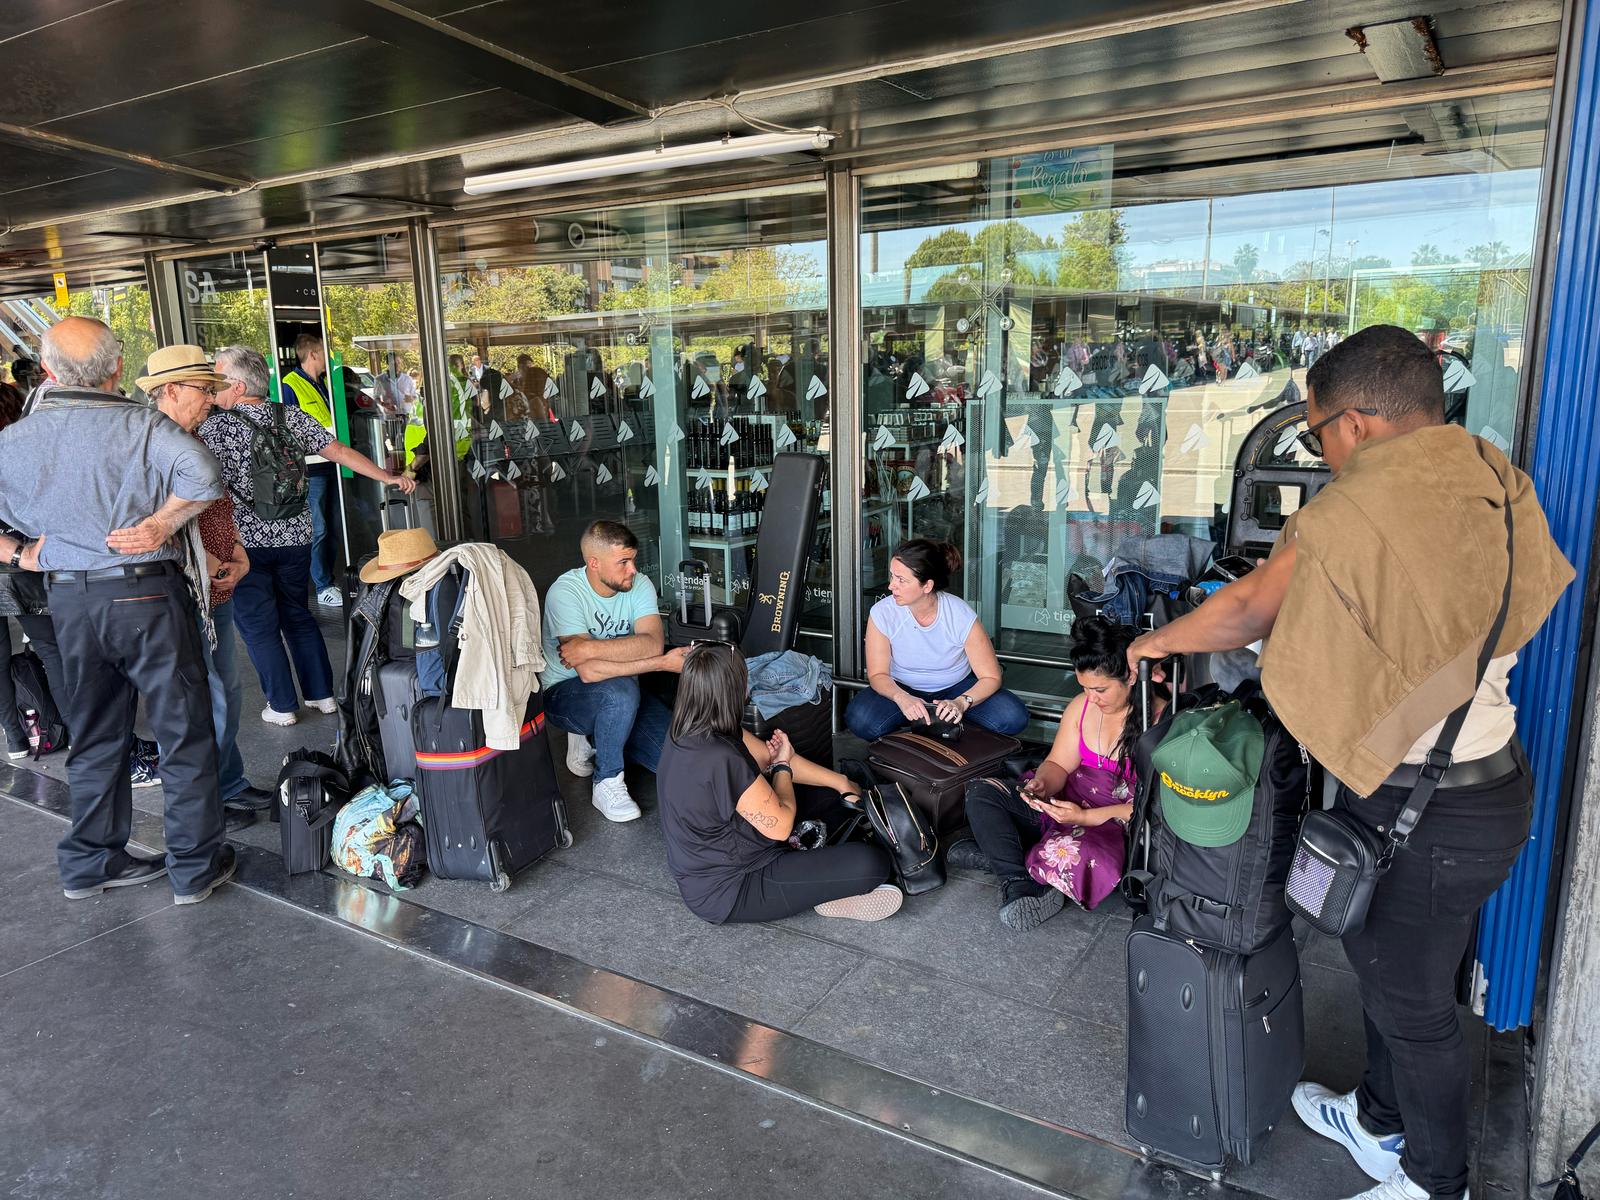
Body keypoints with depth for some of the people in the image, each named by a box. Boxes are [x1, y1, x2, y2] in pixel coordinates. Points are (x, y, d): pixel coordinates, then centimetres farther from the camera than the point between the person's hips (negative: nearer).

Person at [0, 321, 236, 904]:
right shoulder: (142, 425, -12)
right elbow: (202, 475, -29)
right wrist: (161, 524, -17)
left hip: (67, 599, 5)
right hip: (147, 594, -5)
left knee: (95, 736, 19)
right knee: (185, 734, 7)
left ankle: (90, 862, 31)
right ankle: (194, 867, 14)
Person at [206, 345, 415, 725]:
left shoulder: (217, 427, -11)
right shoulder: (291, 417, 1)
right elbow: (339, 452, -1)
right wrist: (389, 477, 3)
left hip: (245, 541, -5)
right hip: (295, 537, 5)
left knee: (258, 625, 8)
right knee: (297, 615, 18)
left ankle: (282, 706, 14)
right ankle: (322, 694, 21)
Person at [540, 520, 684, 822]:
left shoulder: (639, 584, -8)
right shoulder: (565, 592, -23)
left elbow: (653, 642, -24)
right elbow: (588, 671, -32)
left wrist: (591, 647, -33)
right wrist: (661, 663, -32)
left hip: (621, 694, 5)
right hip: (563, 693, -5)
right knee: (621, 690, -38)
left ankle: (594, 739, 13)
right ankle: (608, 783, -14)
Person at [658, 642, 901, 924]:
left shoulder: (688, 734, -4)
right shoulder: (720, 761, -34)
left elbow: (768, 757, 6)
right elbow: (781, 825, -21)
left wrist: (843, 784, 10)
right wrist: (783, 766, -3)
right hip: (726, 892, -10)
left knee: (825, 793, 19)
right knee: (872, 862, -20)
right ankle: (830, 895, 6)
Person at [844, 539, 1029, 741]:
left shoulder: (962, 616, -22)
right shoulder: (882, 613, -20)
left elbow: (990, 677, -16)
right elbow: (877, 674, -13)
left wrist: (962, 702, -36)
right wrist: (901, 698, -36)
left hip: (957, 688, 0)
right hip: (903, 690, 0)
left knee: (1013, 718, -24)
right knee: (859, 719, -31)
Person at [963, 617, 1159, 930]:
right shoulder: (1082, 705, 3)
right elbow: (1058, 764, 10)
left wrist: (1086, 817, -23)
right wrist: (1042, 785, -15)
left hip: (1119, 826, -7)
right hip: (1066, 805, 7)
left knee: (1067, 853, -40)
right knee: (979, 793, -10)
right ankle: (1021, 886, -22)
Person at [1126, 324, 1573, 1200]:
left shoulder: (1358, 511, -25)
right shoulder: (1483, 479, 0)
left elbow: (1247, 611, -12)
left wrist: (1158, 641, 6)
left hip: (1434, 813, -9)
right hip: (1480, 776, 9)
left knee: (1410, 1000, 12)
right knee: (1381, 958, 26)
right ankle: (1380, 1122, 48)